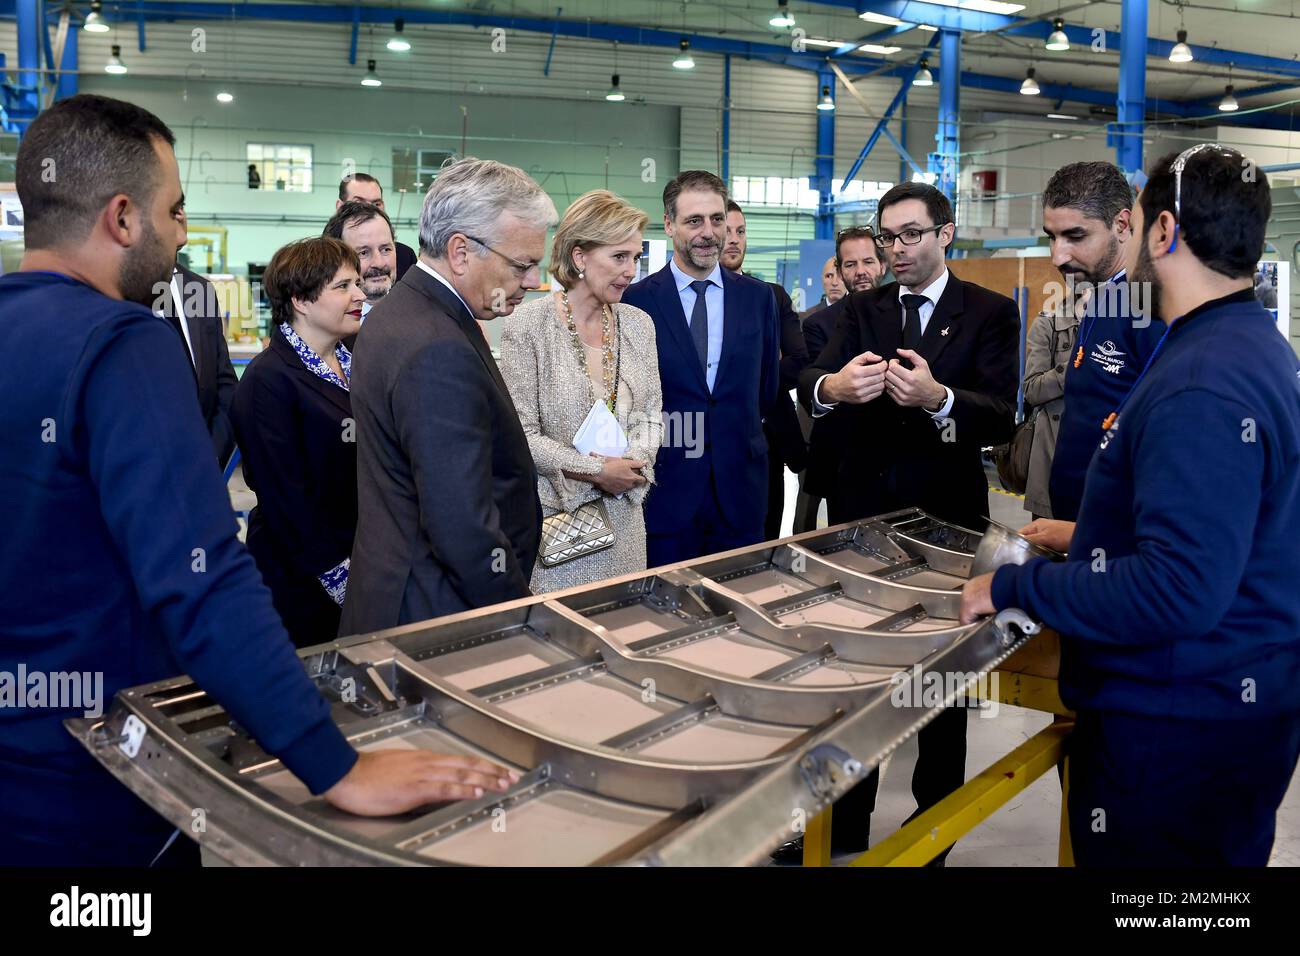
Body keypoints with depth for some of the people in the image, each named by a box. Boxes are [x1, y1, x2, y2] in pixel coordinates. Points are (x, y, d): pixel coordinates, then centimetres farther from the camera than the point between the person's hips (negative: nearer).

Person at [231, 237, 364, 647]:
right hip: (304, 580, -6)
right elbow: (283, 493, -17)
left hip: (365, 567, 7)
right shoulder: (269, 379, -14)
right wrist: (338, 575, -16)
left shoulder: (354, 363, 9)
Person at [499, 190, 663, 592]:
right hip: (553, 513, -5)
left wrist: (635, 462, -9)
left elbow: (651, 413, 10)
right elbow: (521, 433, -12)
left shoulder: (638, 323, 6)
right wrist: (595, 470, -16)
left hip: (623, 511, 5)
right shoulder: (527, 324, -10)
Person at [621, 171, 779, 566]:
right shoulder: (635, 301, -4)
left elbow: (767, 389, 13)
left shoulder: (759, 297, 6)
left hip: (740, 489, 3)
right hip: (664, 489, -2)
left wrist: (738, 440, 9)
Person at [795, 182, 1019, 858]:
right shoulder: (862, 309, 6)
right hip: (863, 511, 3)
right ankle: (846, 825, 25)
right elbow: (810, 382, -11)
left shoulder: (990, 313, -3)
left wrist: (937, 397, -36)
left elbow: (1001, 418, -16)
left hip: (946, 516, -2)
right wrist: (833, 386, -35)